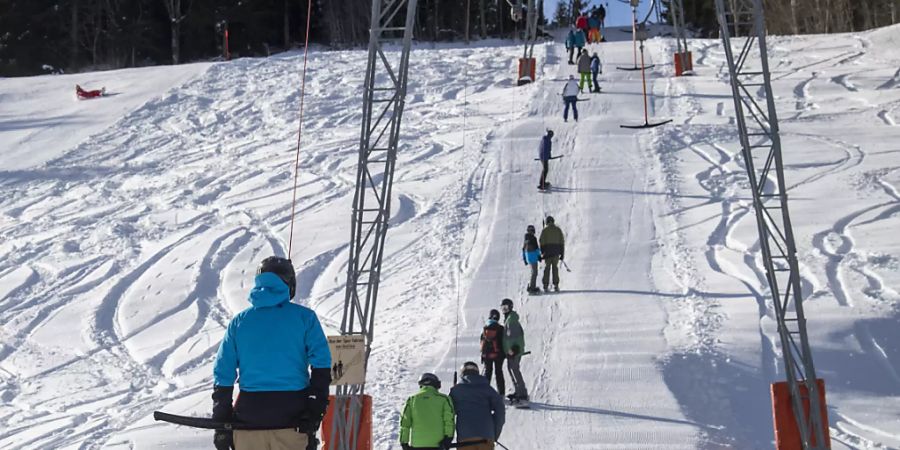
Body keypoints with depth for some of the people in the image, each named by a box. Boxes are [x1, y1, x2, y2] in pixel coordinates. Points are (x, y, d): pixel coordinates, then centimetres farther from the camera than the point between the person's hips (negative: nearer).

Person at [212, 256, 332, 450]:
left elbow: (223, 375, 4)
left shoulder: (239, 321, 6)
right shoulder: (304, 317, 0)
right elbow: (321, 366, -7)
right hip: (291, 418, -2)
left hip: (250, 416, 2)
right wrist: (315, 411, -3)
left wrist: (221, 424, 8)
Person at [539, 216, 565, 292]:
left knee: (546, 268, 4)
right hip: (556, 252, 1)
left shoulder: (544, 230, 0)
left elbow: (541, 241, -5)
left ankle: (546, 286, -2)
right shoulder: (558, 229, 7)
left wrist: (542, 252, -1)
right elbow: (562, 241, 4)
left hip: (547, 252, -1)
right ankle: (556, 286, -1)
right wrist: (562, 253, 7)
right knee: (555, 267, 7)